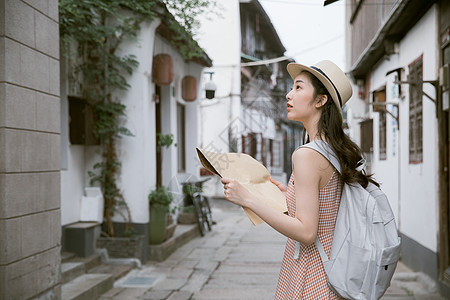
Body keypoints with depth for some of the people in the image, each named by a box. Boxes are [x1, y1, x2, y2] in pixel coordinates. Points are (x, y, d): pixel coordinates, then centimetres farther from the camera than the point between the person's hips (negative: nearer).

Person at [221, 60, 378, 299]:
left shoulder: (307, 155, -22)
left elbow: (306, 232, -24)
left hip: (309, 280, -8)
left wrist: (248, 199, -23)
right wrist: (289, 194, 14)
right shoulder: (338, 152, 5)